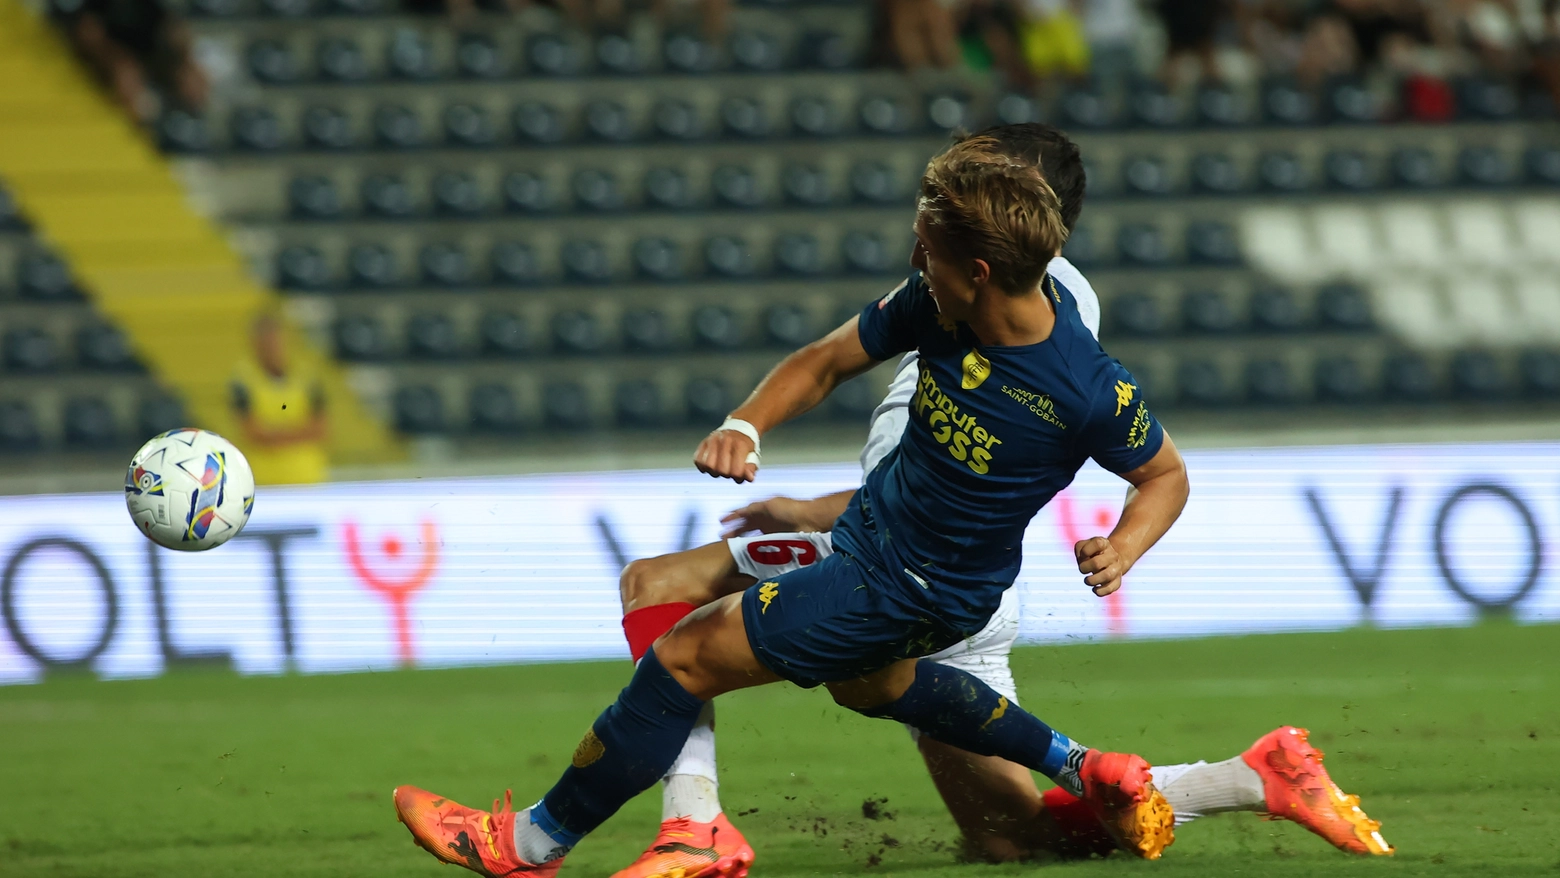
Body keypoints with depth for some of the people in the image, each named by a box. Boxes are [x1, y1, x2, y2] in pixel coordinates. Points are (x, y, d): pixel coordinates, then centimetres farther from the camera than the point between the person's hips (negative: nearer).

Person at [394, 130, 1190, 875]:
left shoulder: (1091, 392, -29)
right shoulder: (934, 305, -14)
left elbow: (1166, 476, -10)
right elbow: (828, 361, 0)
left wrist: (1122, 550, -30)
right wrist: (744, 425, -17)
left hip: (910, 589, -8)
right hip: (873, 519, 8)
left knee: (685, 657, -5)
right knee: (865, 683, 37)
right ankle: (1085, 770, 40)